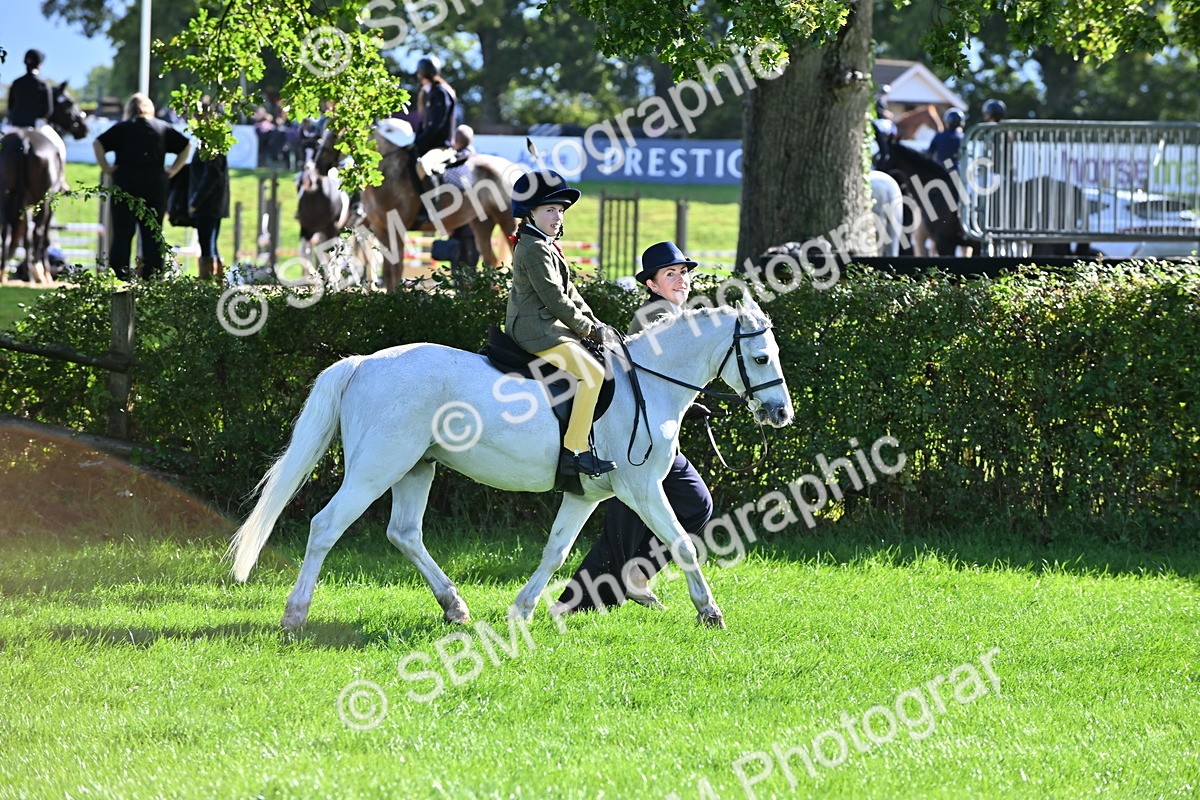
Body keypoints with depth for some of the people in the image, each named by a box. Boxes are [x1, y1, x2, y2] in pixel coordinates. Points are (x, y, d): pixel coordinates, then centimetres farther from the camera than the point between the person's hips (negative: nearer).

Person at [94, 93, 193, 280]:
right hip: (155, 186, 2)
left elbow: (98, 143, -8)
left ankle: (118, 275, -8)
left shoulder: (122, 128, 3)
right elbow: (186, 145, 14)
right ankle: (152, 277, 2)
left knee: (122, 232, -1)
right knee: (152, 234, 5)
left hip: (125, 182, -2)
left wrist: (105, 168, -2)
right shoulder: (162, 128, 10)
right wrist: (173, 169, 12)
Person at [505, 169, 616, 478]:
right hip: (537, 331, -11)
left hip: (550, 329, 11)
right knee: (592, 373, -23)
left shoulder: (548, 248, 22)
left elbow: (570, 294, 22)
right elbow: (554, 298, -17)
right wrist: (588, 329, -9)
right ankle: (574, 452, -27)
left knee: (594, 368, 16)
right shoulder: (535, 249, -13)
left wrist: (595, 325, 11)